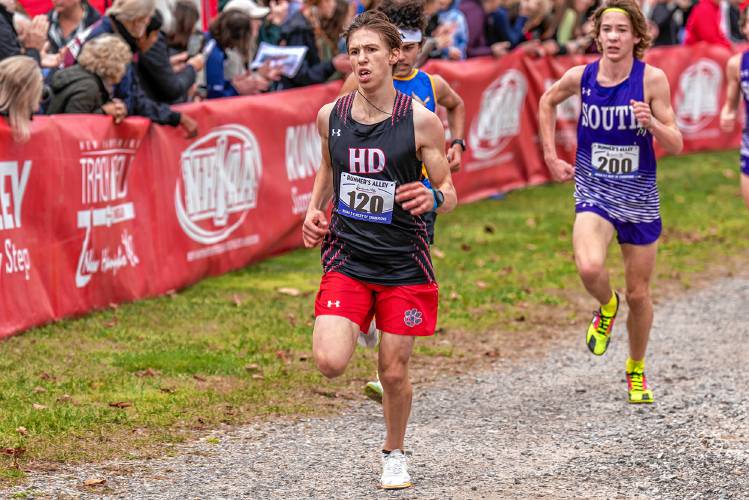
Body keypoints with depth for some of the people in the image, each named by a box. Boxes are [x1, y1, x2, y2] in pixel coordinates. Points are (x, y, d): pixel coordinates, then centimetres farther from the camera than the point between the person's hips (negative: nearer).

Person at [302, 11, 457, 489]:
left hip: (404, 264, -2)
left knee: (394, 371, 5)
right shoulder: (330, 116, 0)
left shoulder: (421, 121, -10)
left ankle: (395, 454, 32)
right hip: (346, 260, 2)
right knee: (330, 363, -17)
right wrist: (315, 209, 6)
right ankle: (352, 324, 19)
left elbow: (449, 191, -4)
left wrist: (434, 198, -27)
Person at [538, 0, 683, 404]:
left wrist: (651, 123, -29)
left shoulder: (652, 79, -11)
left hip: (640, 196, 0)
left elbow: (676, 146, -9)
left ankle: (636, 370, 36)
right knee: (590, 268, -29)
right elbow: (547, 102, 17)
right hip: (594, 193, 0)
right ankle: (606, 307, 8)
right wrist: (551, 156, 12)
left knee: (638, 293, 10)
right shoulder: (580, 77, -7)